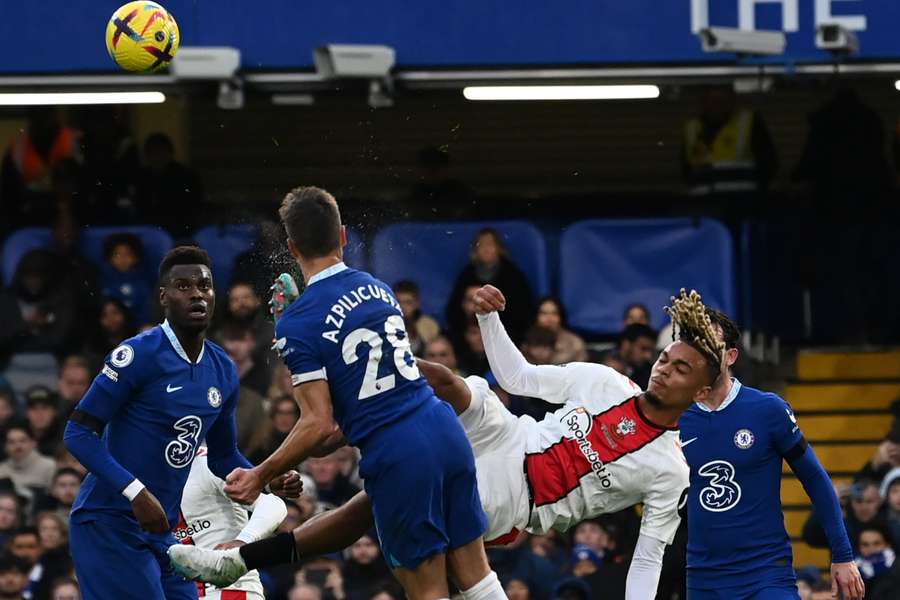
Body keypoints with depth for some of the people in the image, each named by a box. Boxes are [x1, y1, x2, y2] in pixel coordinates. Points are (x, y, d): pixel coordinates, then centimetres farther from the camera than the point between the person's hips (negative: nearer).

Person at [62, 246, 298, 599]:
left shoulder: (223, 371, 9)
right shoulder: (140, 354, -14)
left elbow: (223, 457, 23)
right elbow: (79, 433, -15)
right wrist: (136, 492, -24)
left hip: (160, 531, 8)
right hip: (109, 526, -8)